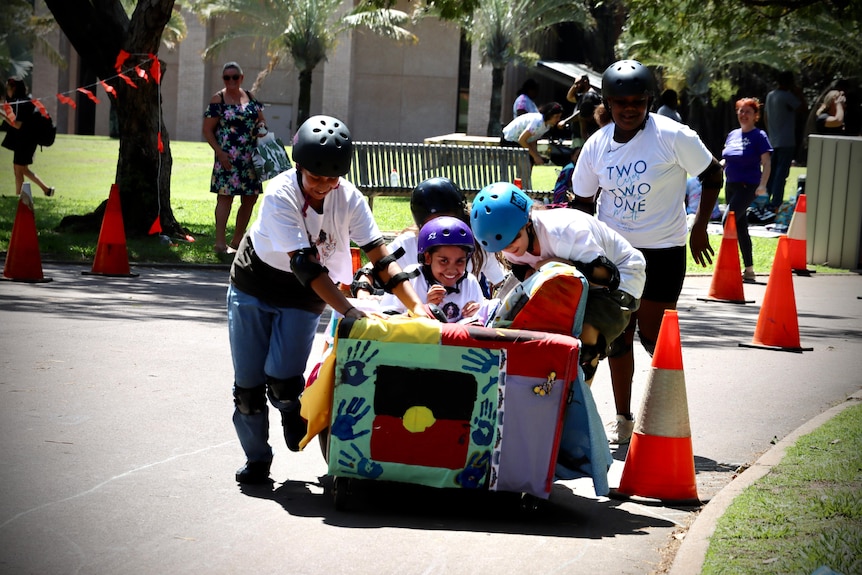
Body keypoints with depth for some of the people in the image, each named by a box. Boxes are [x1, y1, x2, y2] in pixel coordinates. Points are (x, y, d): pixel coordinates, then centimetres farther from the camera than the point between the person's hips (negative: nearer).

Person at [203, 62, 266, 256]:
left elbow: (261, 119, 22)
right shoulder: (219, 99, -3)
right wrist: (219, 152, -16)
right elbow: (208, 130, -6)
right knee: (226, 196, -11)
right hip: (228, 157, -6)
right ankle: (220, 243, -12)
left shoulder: (249, 97, 13)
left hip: (250, 158, 6)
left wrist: (262, 126, -3)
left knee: (250, 198, 8)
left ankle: (237, 241, 19)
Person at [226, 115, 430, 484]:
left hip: (302, 300, 2)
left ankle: (293, 412, 19)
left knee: (283, 381, -16)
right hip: (253, 290, -2)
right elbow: (305, 264, -35)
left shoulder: (349, 198, -16)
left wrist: (416, 306, -30)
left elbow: (380, 256, -19)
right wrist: (348, 310, -43)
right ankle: (256, 459, 23)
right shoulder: (281, 194, -28)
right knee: (248, 384, 0)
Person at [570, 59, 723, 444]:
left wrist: (700, 227, -5)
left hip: (662, 250, -4)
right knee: (617, 336, 6)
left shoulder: (672, 136, -13)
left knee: (653, 335, -4)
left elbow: (712, 174, -3)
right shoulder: (597, 146, -1)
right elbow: (584, 200, 11)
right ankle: (623, 420, 19)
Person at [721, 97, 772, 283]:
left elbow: (766, 162, -11)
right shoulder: (732, 135, 13)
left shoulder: (759, 136, -6)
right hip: (731, 185, 7)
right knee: (740, 227, 10)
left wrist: (762, 185, -22)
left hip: (748, 186, -7)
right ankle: (749, 269, 17)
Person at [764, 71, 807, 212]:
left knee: (771, 172, 14)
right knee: (782, 172, -7)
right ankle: (776, 204, -11)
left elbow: (766, 117, 18)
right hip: (786, 141, -8)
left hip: (773, 140, 8)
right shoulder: (787, 96, -13)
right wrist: (800, 95, -3)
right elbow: (803, 110, -14)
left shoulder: (770, 96, 12)